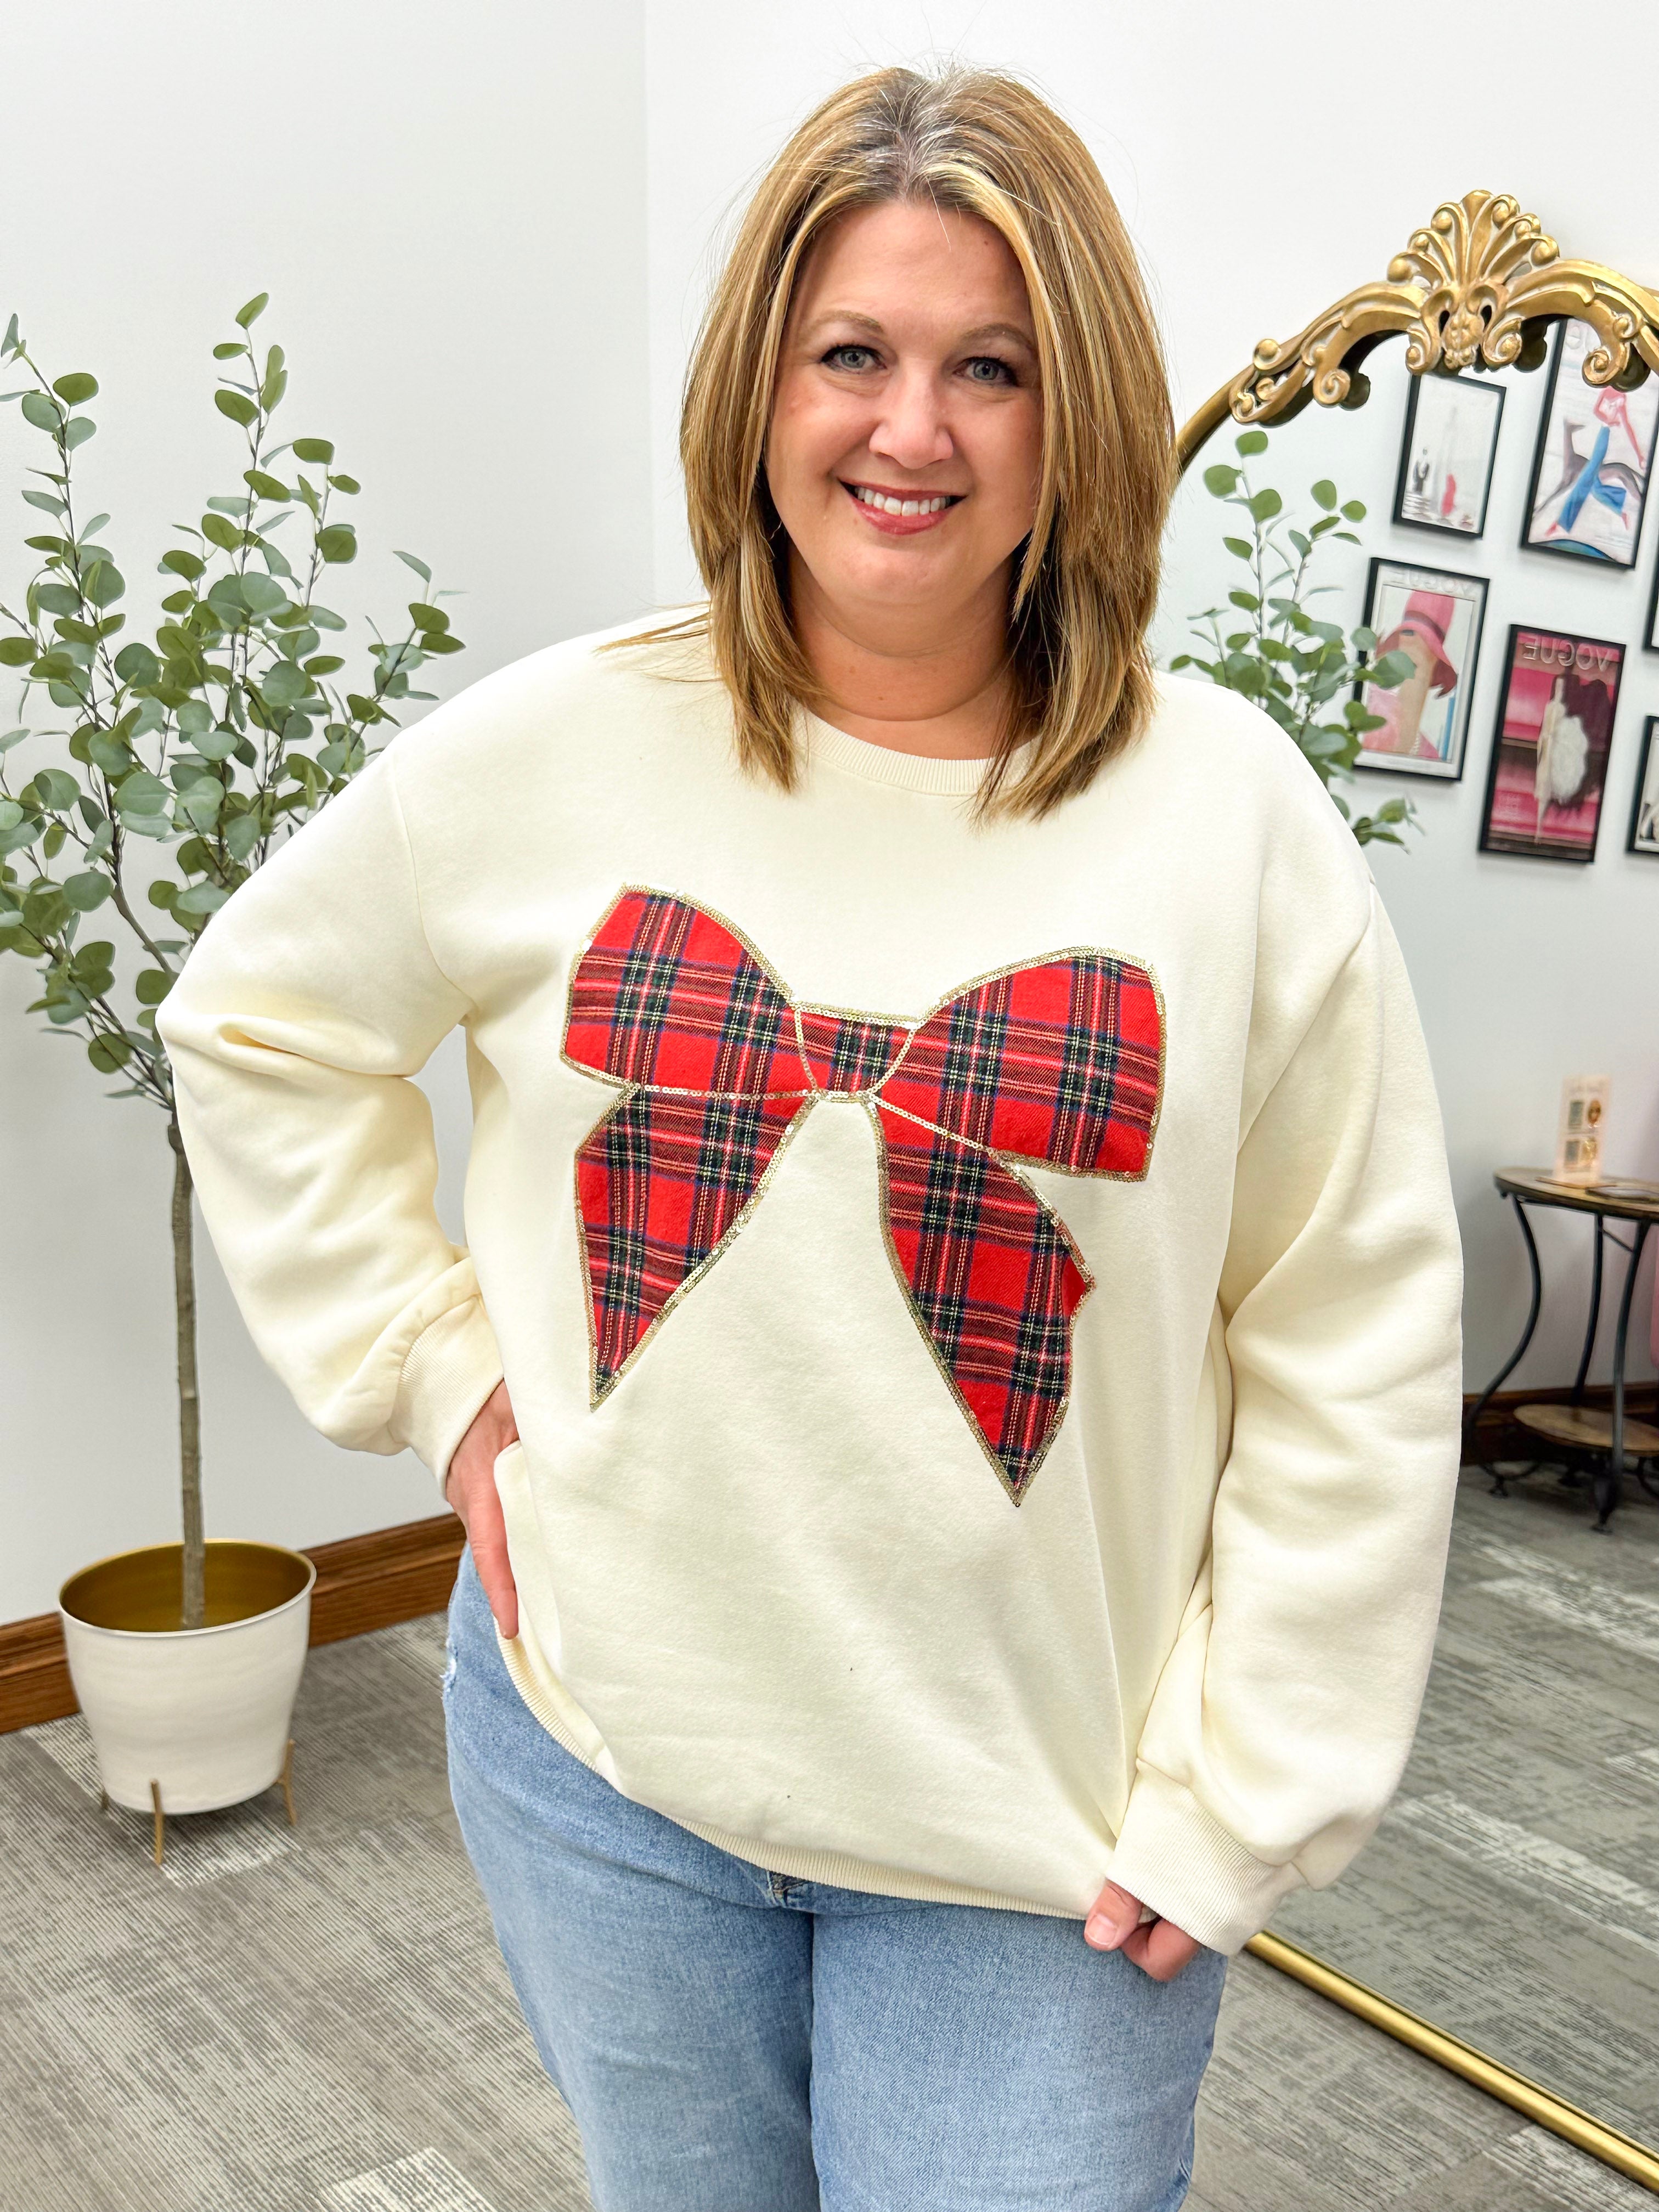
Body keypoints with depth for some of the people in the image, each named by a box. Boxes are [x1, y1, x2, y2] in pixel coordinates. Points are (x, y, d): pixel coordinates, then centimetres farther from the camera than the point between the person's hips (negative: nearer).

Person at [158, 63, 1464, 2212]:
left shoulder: (1226, 811, -10)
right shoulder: (558, 750, -6)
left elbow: (1355, 1359, -6)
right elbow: (258, 1017, 8)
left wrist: (1231, 1809, -6)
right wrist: (432, 1366, 0)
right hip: (602, 1752, 2)